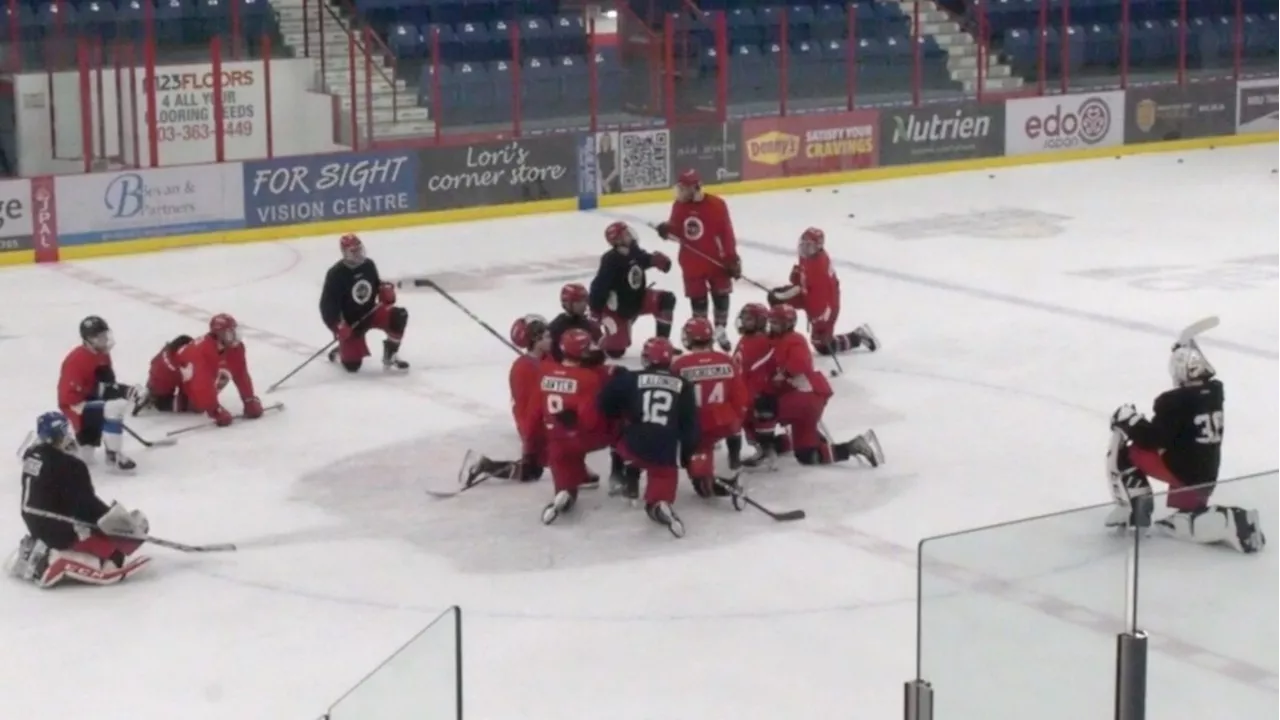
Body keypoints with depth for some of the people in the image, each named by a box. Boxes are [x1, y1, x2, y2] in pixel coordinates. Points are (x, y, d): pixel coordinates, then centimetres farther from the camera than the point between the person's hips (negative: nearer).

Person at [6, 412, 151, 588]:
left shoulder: (32, 455, 3)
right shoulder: (69, 467, -23)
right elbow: (85, 503, -22)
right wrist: (113, 518, -16)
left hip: (34, 522, 9)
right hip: (57, 527, -9)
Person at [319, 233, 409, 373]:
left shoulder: (368, 265, -6)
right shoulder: (336, 274, -22)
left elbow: (376, 284, 13)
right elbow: (327, 304, -20)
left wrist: (386, 290, -10)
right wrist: (337, 325, -30)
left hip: (369, 312, 5)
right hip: (349, 322, -5)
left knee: (398, 316, -22)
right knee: (352, 364, -11)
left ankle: (390, 356, -5)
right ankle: (339, 353, 27)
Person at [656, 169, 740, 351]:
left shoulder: (716, 205, -15)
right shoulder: (678, 206, -3)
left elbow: (727, 233, -12)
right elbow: (677, 229, 7)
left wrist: (732, 259, -12)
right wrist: (667, 230, -18)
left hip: (716, 260, -3)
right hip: (691, 262, 3)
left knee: (721, 295, 7)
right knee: (697, 299, 10)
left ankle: (720, 330, 25)